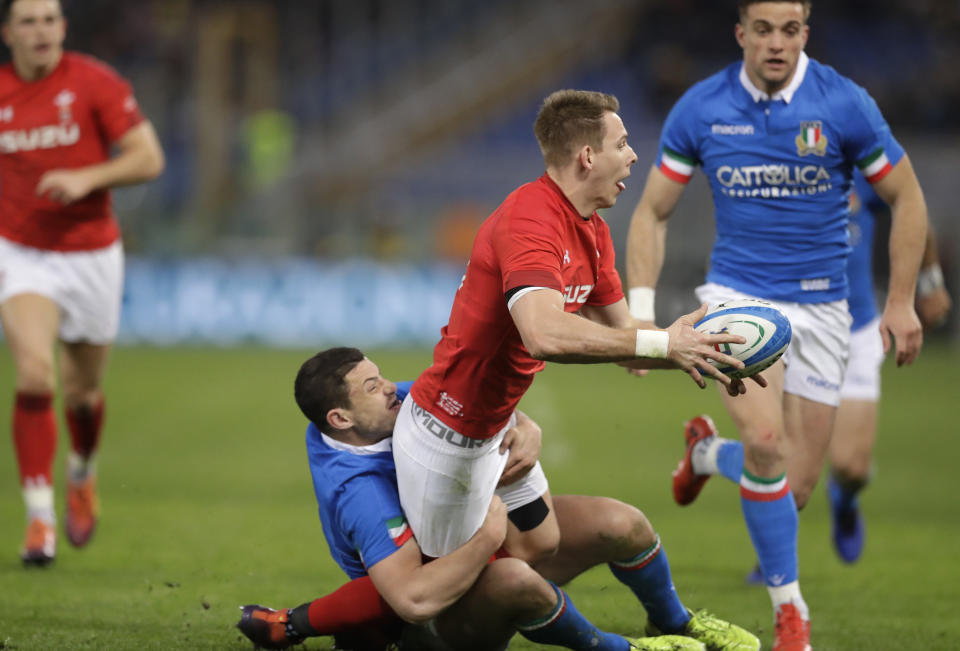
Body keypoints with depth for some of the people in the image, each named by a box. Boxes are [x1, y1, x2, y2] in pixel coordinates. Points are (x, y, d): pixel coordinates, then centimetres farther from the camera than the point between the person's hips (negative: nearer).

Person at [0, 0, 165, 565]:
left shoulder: (95, 83, -8)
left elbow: (149, 158, -10)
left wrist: (87, 178, -24)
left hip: (91, 256, 0)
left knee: (82, 391, 13)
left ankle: (83, 475, 47)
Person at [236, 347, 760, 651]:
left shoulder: (408, 403, -10)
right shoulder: (358, 494, -34)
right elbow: (413, 597, -45)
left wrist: (524, 441, -29)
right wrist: (486, 537, -39)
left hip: (485, 537, 8)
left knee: (625, 526, -6)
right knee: (512, 579, -41)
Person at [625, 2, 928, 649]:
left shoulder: (844, 104, -9)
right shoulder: (700, 109, -5)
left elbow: (907, 198, 2)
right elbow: (653, 212, 5)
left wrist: (901, 302, -1)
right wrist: (640, 308, -5)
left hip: (820, 306, 1)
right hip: (737, 295, -1)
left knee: (794, 491, 1)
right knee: (766, 439, -27)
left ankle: (707, 452, 35)